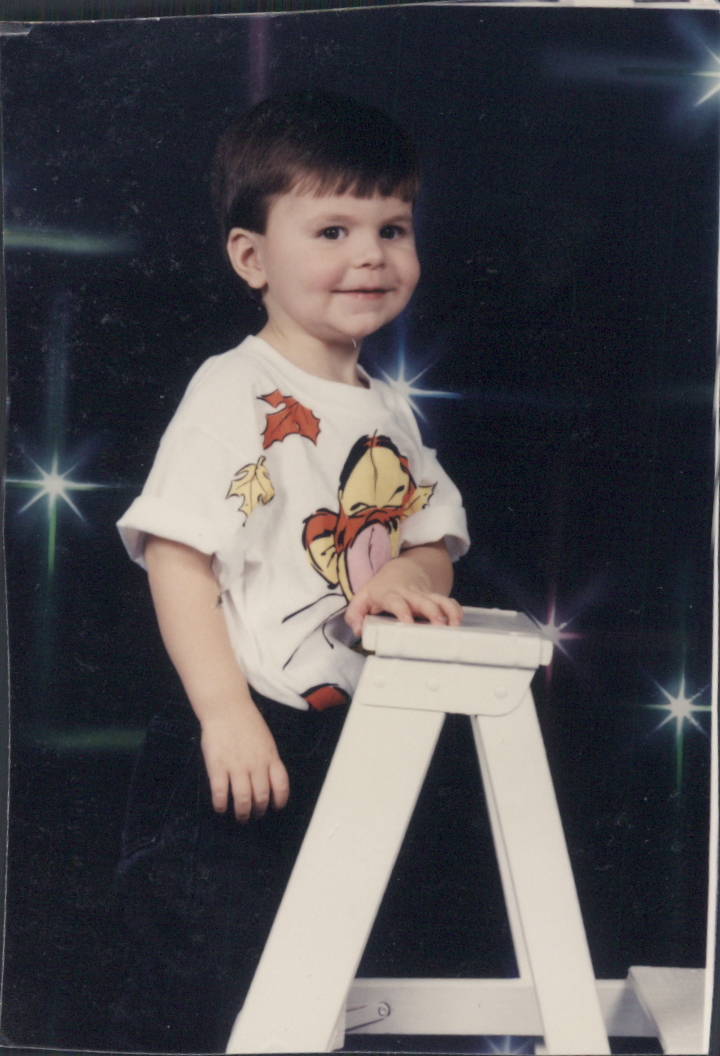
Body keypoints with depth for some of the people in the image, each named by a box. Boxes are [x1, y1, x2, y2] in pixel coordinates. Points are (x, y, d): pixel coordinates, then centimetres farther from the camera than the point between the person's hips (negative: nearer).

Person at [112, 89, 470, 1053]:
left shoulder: (391, 413, 11)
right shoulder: (234, 393, -12)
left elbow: (434, 539, 13)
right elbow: (175, 553, -18)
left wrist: (411, 582, -11)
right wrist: (226, 711, -23)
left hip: (354, 746, 7)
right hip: (241, 741, -7)